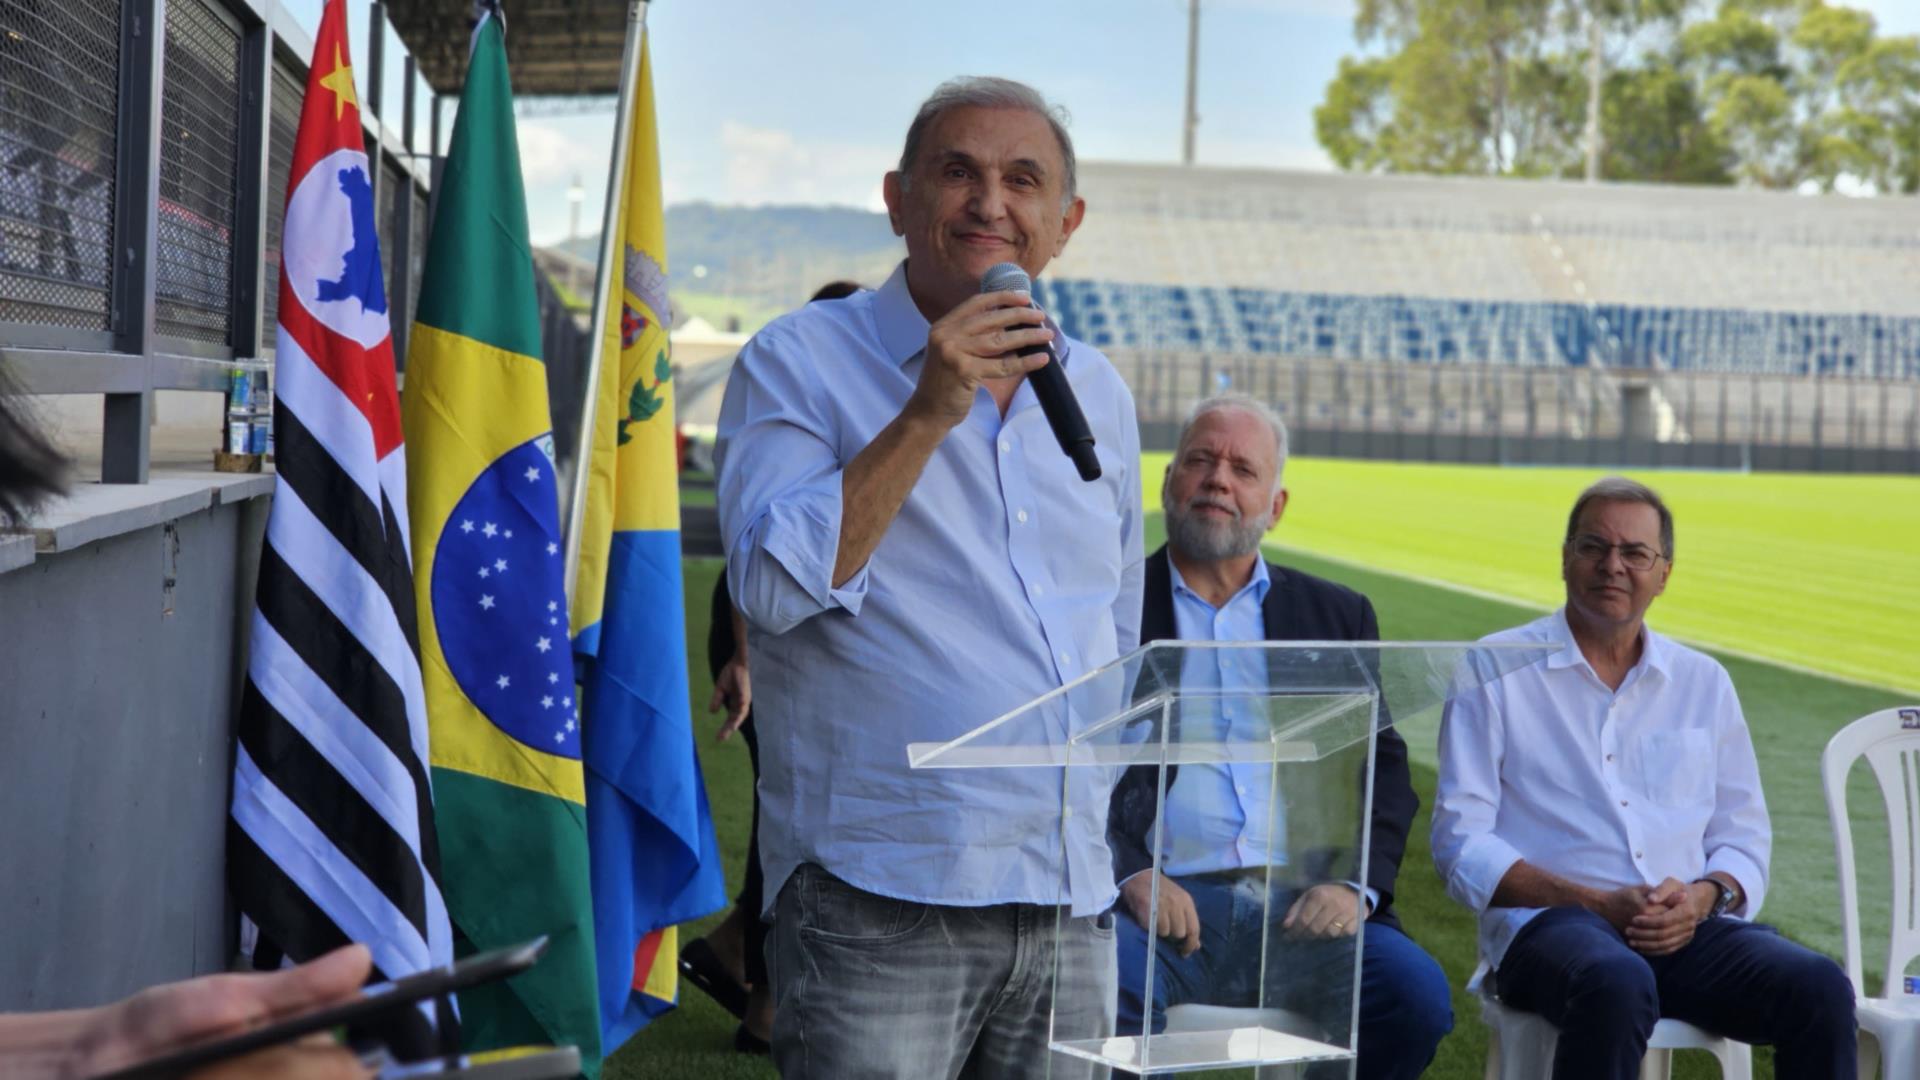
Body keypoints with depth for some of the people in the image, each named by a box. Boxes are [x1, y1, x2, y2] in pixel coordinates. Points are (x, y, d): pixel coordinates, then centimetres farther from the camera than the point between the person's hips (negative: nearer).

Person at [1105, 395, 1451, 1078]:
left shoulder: (1338, 616, 20)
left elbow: (1384, 770, 14)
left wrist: (1354, 884, -5)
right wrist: (1129, 873, -15)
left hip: (1302, 904, 3)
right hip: (1162, 899, -3)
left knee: (1417, 993, -24)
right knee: (1105, 992, -36)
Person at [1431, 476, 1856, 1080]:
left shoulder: (1703, 682, 19)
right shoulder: (1497, 670, 6)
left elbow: (1743, 838, 19)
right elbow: (1462, 846, -1)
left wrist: (1703, 896, -6)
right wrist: (1599, 905, -12)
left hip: (1685, 930, 4)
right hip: (1549, 922, -4)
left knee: (1819, 987, -25)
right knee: (1618, 986, -39)